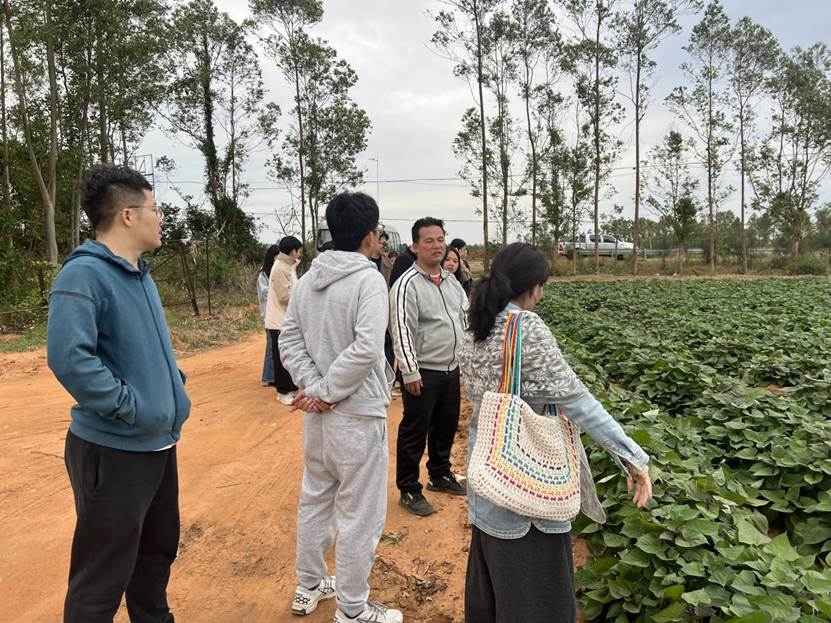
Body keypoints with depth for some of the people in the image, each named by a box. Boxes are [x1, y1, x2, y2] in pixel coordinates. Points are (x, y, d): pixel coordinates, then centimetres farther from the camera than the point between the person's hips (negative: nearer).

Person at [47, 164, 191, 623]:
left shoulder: (139, 273, 9)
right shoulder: (84, 273, -19)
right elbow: (69, 357, -31)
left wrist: (174, 388, 9)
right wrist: (129, 406, -23)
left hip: (159, 443, 9)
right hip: (113, 451, -9)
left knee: (158, 551, 26)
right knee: (103, 579, 8)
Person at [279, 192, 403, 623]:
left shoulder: (308, 278, 5)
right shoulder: (368, 279, -16)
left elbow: (289, 341, 3)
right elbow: (365, 349, -26)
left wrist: (315, 388, -5)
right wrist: (327, 392, -16)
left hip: (317, 412, 8)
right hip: (356, 414, -7)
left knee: (315, 499, 21)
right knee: (360, 513, 7)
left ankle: (309, 587, 38)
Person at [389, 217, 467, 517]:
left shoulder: (452, 282, 9)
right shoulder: (407, 284, -15)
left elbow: (466, 319, 17)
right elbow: (402, 331, -19)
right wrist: (410, 372, -21)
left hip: (452, 369, 8)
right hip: (423, 373, -7)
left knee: (446, 426, 20)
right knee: (414, 433, 4)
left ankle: (440, 475, 40)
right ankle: (409, 491, 19)